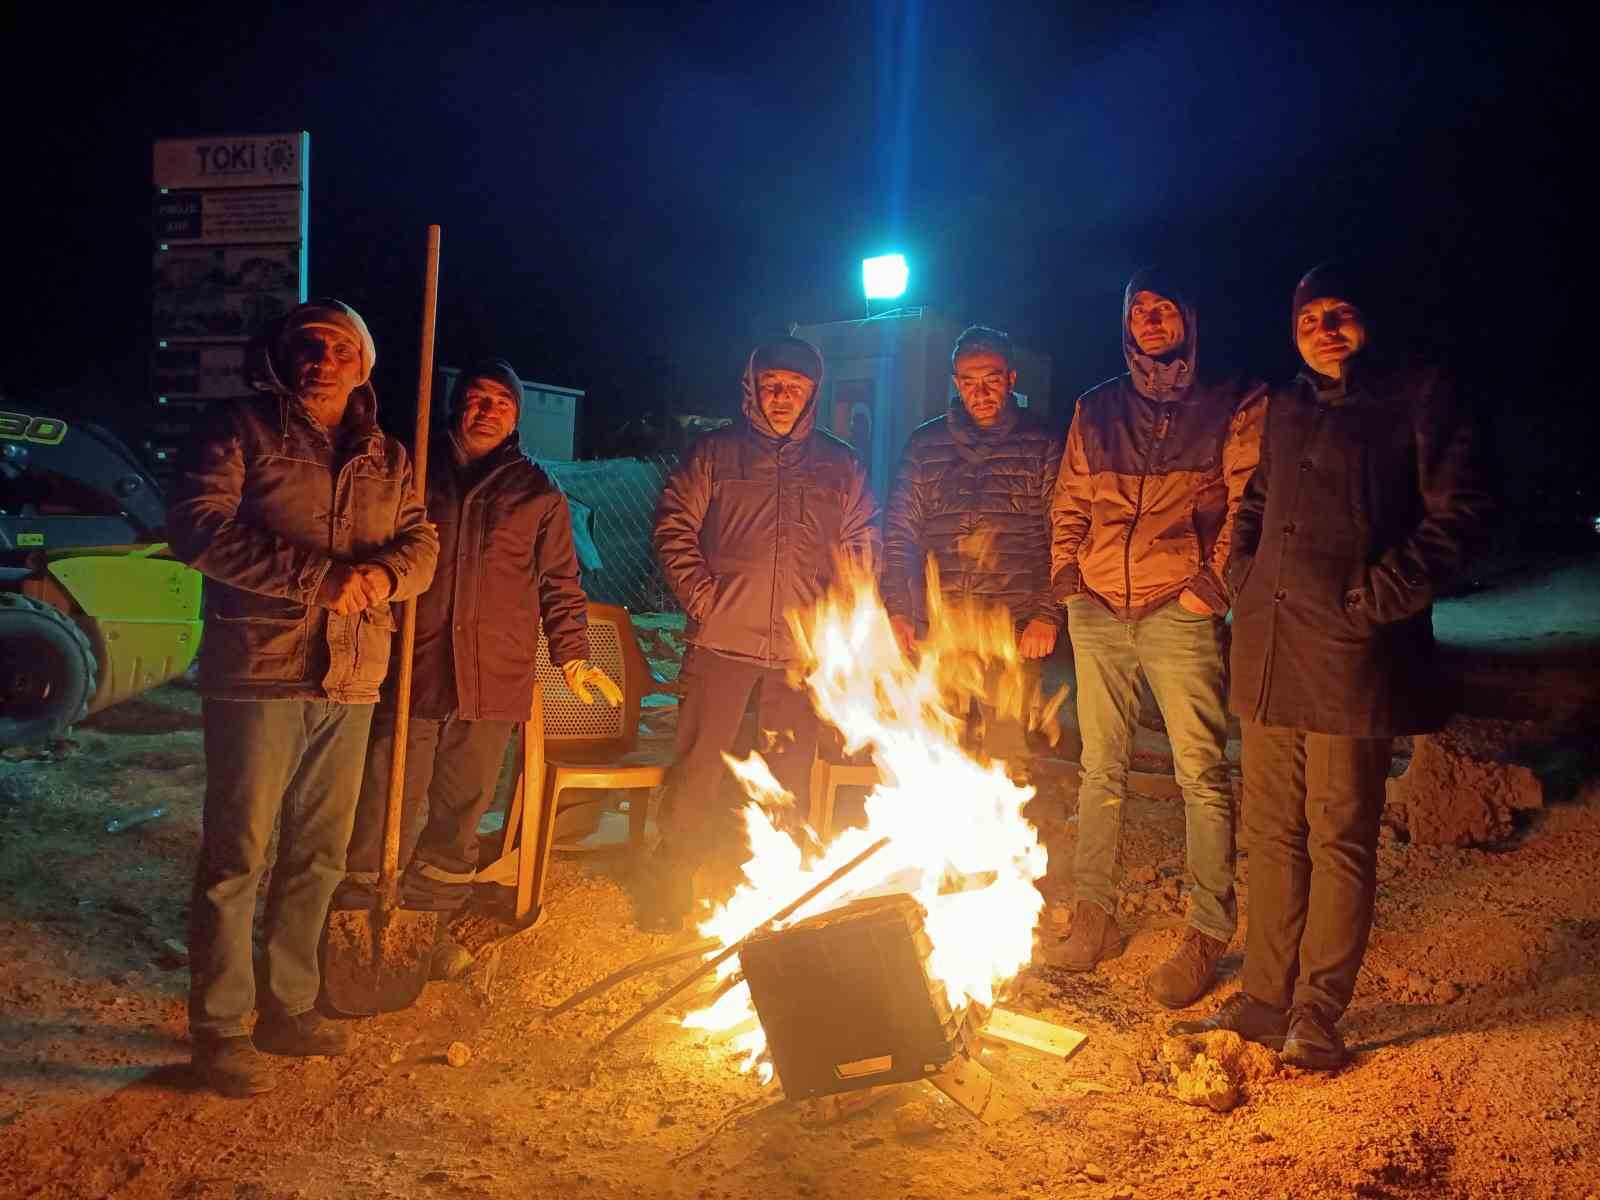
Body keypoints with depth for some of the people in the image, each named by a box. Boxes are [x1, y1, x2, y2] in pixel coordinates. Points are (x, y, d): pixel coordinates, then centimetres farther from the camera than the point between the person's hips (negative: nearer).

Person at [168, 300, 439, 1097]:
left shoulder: (388, 458, 14)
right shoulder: (241, 431, -1)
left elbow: (421, 544, 10)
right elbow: (197, 525, -13)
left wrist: (384, 573, -15)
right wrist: (319, 577, -20)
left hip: (349, 681, 5)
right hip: (259, 673, -5)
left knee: (318, 857, 13)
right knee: (237, 857, -1)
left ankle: (289, 1007, 27)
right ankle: (218, 1028, 12)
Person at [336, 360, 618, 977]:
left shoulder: (538, 493, 11)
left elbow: (559, 584, 12)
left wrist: (572, 653, 1)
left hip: (493, 683, 1)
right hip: (410, 673, -1)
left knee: (458, 817, 10)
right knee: (385, 814, -4)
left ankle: (429, 926, 25)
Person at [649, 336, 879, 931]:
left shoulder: (841, 466, 11)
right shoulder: (716, 453, 5)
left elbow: (863, 548, 12)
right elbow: (674, 528, 2)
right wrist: (701, 597, -7)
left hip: (802, 648, 2)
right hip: (723, 640, -2)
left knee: (790, 773, 11)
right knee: (698, 765, -1)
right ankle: (667, 890, 11)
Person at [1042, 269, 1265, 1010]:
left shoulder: (1230, 406, 6)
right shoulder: (1097, 409, 17)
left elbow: (1248, 502, 0)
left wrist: (1215, 580, -9)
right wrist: (1065, 570, 6)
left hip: (1179, 609, -4)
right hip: (1097, 609, 4)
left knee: (1201, 772, -4)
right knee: (1099, 769, 9)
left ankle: (1208, 935, 5)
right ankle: (1094, 917, 18)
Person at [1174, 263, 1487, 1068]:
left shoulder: (1418, 398, 1)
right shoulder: (1285, 410, 18)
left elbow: (1453, 514, -5)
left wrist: (1374, 601, -12)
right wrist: (1243, 575, 11)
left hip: (1351, 655, -6)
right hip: (1268, 653, 6)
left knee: (1339, 842, 1)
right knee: (1271, 834, 11)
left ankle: (1317, 1014, 14)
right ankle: (1266, 999, 23)